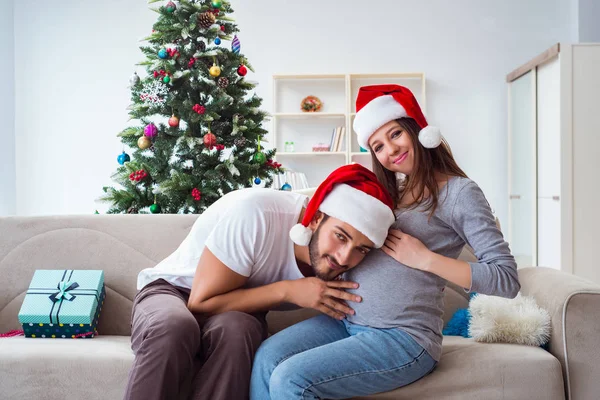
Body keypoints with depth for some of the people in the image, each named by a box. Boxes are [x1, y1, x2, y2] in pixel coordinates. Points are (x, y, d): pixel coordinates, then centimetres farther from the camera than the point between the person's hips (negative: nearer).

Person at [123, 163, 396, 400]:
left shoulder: (328, 261, -15)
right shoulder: (256, 214, -32)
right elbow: (202, 303, -26)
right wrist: (286, 290, -30)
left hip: (235, 309, 4)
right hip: (171, 290, -3)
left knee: (236, 330, -34)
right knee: (174, 327, -39)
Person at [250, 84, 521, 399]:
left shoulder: (458, 192, -4)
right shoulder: (385, 191, 19)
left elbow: (508, 279, -11)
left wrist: (425, 258, -15)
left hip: (404, 336, -6)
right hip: (346, 319, 7)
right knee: (267, 357, -19)